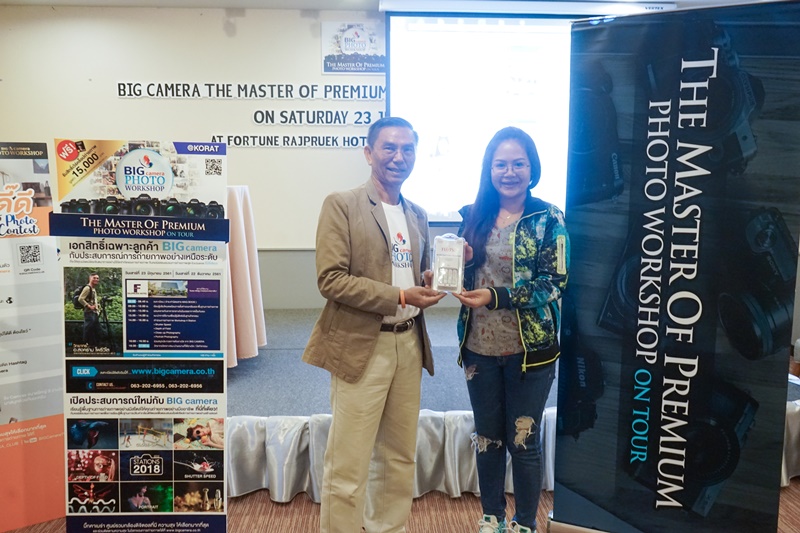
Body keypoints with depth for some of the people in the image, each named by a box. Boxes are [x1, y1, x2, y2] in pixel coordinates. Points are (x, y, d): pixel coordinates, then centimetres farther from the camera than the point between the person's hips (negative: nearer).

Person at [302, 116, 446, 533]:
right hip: (360, 347, -6)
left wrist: (432, 285, -3)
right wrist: (399, 296, -19)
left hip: (409, 345, 6)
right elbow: (330, 279, -15)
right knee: (348, 467, 2)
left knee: (399, 458, 17)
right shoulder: (341, 205, -6)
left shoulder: (418, 216, 13)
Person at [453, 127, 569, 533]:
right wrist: (460, 263, -14)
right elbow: (463, 276, 9)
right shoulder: (475, 215, 3)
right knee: (487, 437, 15)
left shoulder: (548, 219, -6)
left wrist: (496, 297, -23)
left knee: (523, 440, 9)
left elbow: (554, 284, -13)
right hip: (480, 347, 3)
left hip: (529, 349, -3)